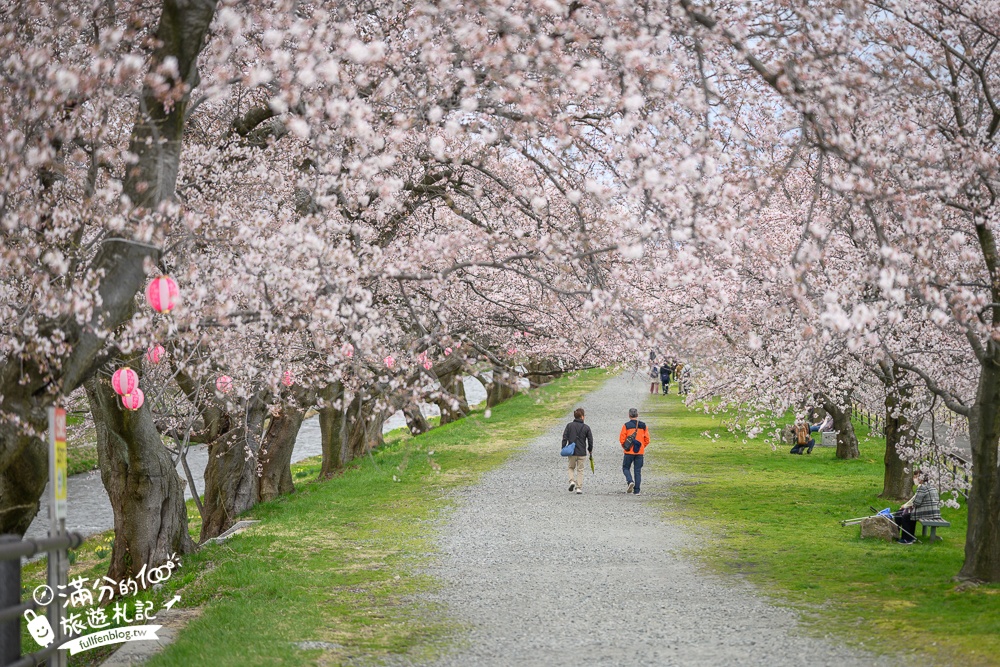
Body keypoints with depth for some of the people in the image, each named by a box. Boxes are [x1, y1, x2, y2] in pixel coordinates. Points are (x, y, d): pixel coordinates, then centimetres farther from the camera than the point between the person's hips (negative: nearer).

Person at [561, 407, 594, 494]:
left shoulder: (569, 425, -2)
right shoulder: (586, 428, -3)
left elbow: (565, 438, -5)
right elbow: (590, 440, 2)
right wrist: (590, 450, 18)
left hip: (571, 452, 0)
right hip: (582, 453, 0)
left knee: (571, 467, 19)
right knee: (580, 470, 9)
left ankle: (572, 481, -5)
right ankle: (579, 487, 4)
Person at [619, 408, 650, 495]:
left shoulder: (626, 425, -7)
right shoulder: (643, 425, 3)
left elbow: (621, 439, -7)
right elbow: (647, 439, 5)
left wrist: (624, 447, 11)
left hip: (629, 452, -3)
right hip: (640, 452, 3)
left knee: (626, 468, 11)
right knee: (638, 471, 7)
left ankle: (630, 481, -15)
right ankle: (636, 490, 4)